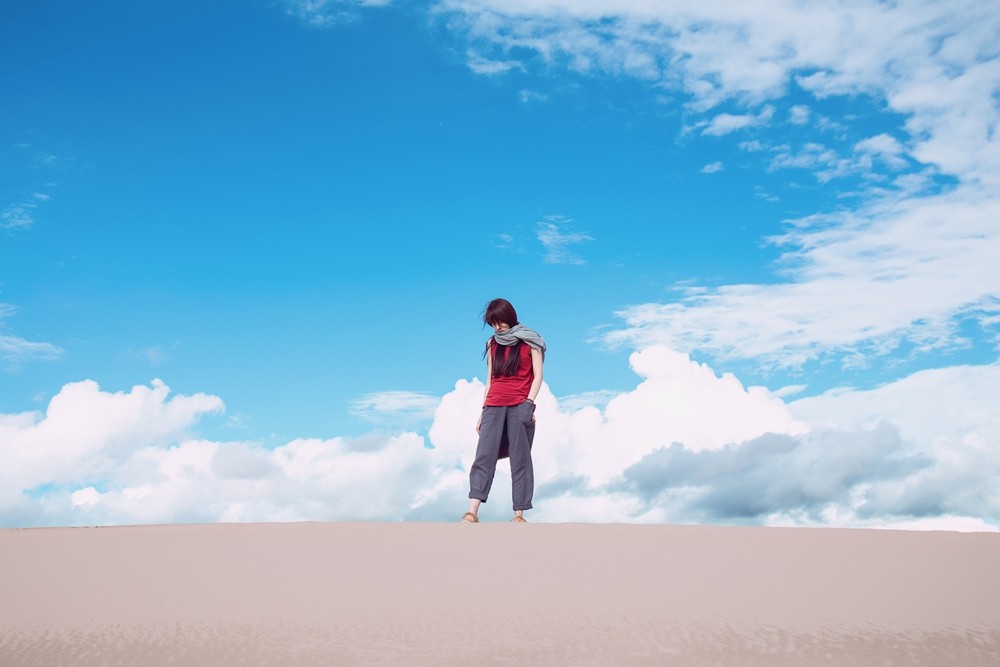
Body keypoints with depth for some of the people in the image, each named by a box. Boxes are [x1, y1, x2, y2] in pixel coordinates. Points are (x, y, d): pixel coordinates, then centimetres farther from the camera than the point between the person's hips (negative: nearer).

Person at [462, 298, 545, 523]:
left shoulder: (529, 341, 5)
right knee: (484, 456, -9)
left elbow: (538, 376, 0)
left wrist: (529, 403, -13)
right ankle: (472, 513, -16)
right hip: (494, 406, 3)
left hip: (520, 406, -3)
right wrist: (483, 411, 12)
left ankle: (519, 514, -2)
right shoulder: (492, 344, 16)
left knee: (520, 460, -4)